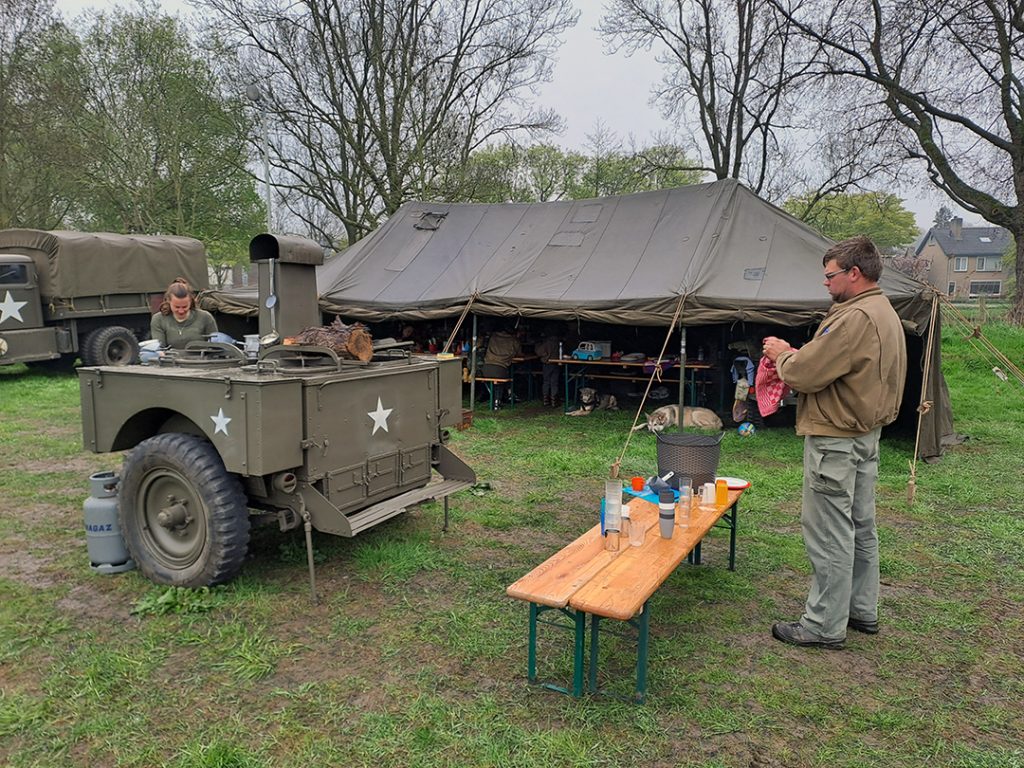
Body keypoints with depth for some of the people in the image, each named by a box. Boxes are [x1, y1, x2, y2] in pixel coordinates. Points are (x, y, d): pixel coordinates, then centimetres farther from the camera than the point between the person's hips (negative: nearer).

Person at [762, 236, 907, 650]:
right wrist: (798, 355, 2)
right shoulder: (886, 313, 13)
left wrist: (782, 355, -3)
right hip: (866, 434, 11)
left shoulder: (855, 318, -22)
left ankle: (824, 626, 9)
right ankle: (863, 611, 32)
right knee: (861, 528, 19)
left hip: (836, 440, -11)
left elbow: (804, 375, -23)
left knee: (829, 535, -1)